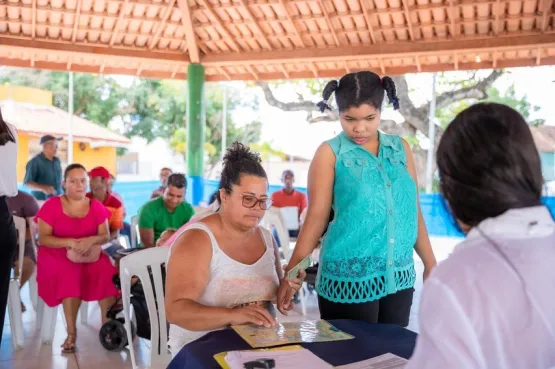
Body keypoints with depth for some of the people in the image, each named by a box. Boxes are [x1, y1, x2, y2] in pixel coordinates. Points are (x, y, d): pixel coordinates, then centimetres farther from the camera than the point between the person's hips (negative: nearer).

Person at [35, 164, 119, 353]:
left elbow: (106, 236, 1)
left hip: (90, 254, 3)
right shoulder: (51, 205, -4)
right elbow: (43, 239, -8)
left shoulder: (96, 206, 5)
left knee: (109, 272, -27)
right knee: (70, 275, -35)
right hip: (58, 255, -2)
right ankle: (71, 332, -23)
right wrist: (70, 242, -23)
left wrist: (91, 240, -22)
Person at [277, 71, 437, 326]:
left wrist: (430, 263, 12)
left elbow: (413, 210, 11)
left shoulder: (400, 148, 6)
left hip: (399, 277, 4)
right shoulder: (330, 153, -4)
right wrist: (292, 272, -7)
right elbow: (316, 217, -5)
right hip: (348, 280, -3)